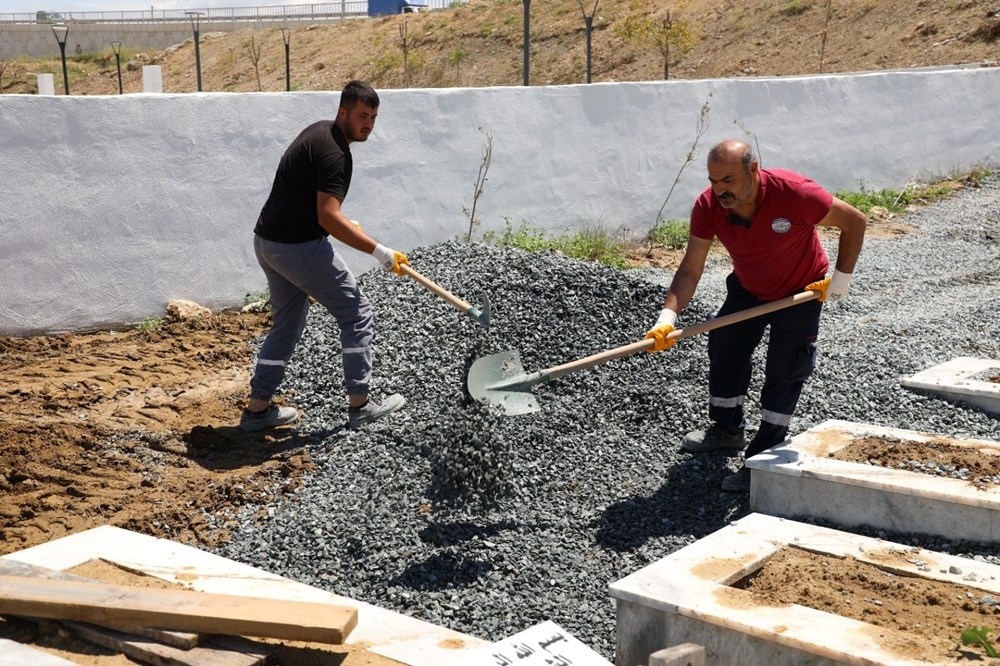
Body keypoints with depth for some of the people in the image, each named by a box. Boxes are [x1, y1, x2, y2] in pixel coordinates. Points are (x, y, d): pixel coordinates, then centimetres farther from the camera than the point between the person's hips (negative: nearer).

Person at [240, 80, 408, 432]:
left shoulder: (319, 131, 12)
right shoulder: (335, 153, -19)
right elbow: (328, 218, -27)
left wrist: (345, 222, 26)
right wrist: (380, 252, -27)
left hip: (267, 241, 10)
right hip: (300, 246, -10)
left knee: (286, 324, 19)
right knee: (356, 314, 2)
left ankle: (257, 409, 20)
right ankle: (359, 403, 8)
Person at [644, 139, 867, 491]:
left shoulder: (794, 192, -36)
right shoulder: (708, 206, -24)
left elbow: (855, 221, -23)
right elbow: (691, 268, -23)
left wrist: (840, 281, -20)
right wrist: (667, 317, -36)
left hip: (800, 292, -5)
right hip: (746, 290, 5)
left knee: (784, 370, -10)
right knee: (724, 351, 12)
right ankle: (727, 430, 36)